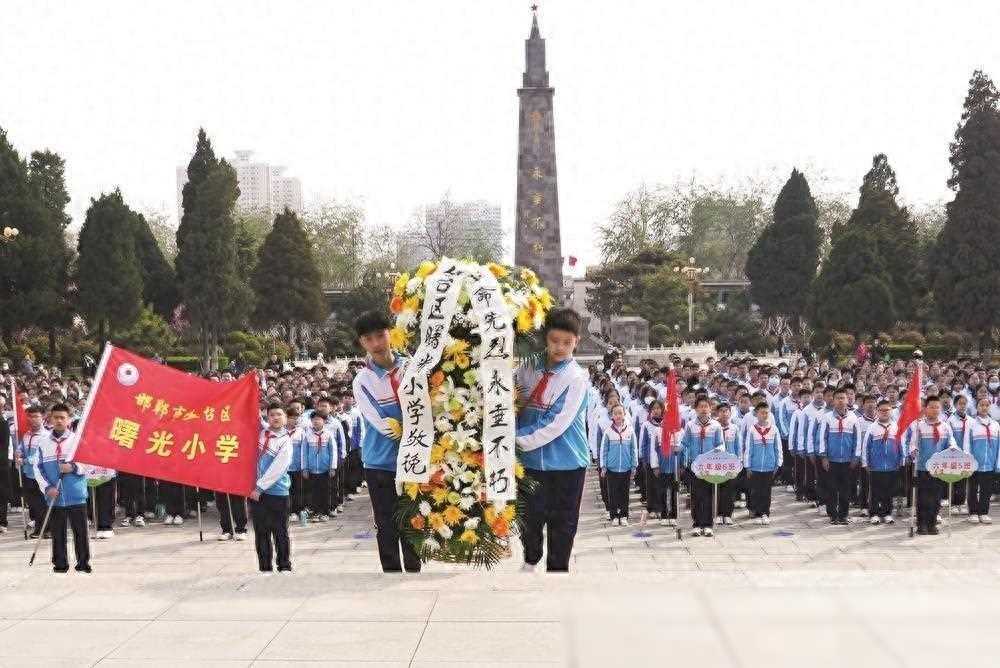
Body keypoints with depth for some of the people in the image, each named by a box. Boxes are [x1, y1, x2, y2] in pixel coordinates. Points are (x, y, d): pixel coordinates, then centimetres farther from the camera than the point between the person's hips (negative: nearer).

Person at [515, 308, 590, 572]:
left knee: (562, 522, 6)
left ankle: (557, 568, 20)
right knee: (530, 513, 13)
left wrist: (520, 440, -20)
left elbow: (559, 424, -19)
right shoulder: (529, 367, 1)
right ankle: (530, 560, 35)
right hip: (532, 458, 3)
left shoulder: (577, 377, -13)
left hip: (566, 462, -3)